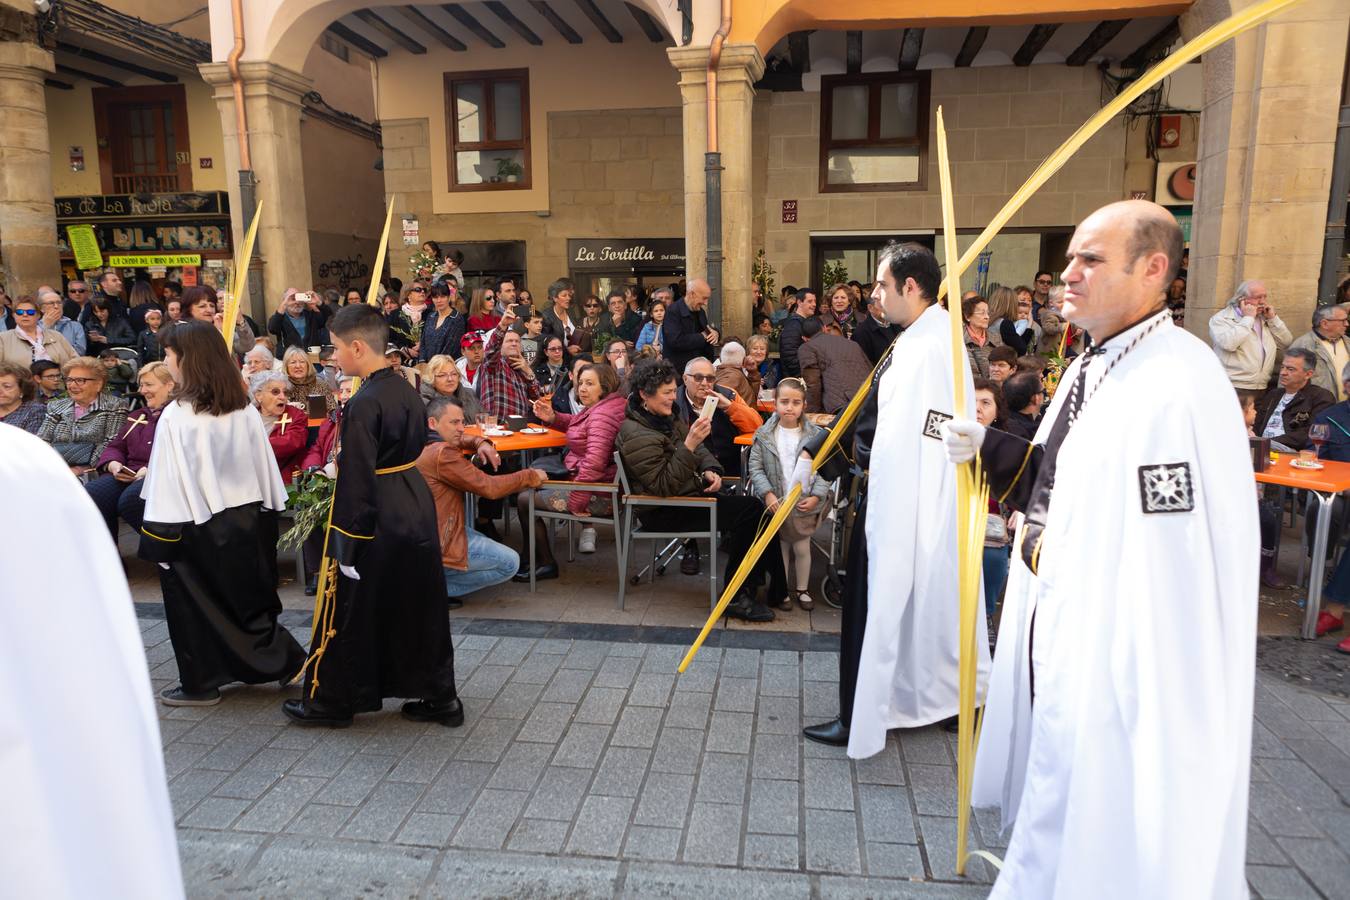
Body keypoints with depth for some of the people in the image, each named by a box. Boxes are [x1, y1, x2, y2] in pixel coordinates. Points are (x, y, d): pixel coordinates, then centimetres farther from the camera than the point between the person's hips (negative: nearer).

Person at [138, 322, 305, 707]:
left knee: (194, 605, 11)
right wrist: (266, 523, 12)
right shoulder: (245, 410, -1)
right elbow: (265, 472, 3)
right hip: (247, 520, 6)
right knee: (244, 598, 19)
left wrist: (158, 538, -10)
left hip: (196, 528, -5)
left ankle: (201, 683, 23)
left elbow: (169, 484, -18)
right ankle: (286, 660, 17)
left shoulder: (176, 416, -18)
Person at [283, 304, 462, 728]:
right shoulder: (407, 390, 6)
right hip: (418, 508, 8)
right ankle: (438, 697, 24)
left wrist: (346, 544, -15)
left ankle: (331, 700, 26)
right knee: (420, 608, 15)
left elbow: (356, 481, -20)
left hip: (379, 518, -8)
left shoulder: (364, 404, -19)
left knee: (352, 610, 9)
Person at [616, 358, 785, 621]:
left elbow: (700, 451, 19)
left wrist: (710, 471, -2)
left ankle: (776, 590, 2)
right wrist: (689, 446, -32)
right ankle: (735, 597, -8)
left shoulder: (665, 416, 9)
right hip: (665, 512, -9)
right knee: (750, 510, -18)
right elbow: (664, 486, -25)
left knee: (754, 507, -6)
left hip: (691, 491, 9)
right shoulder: (638, 436, -21)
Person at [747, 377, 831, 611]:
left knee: (802, 547, 9)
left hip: (804, 504, 0)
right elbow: (755, 467, -4)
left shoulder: (815, 434, -5)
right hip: (776, 502, 0)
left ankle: (802, 589, 28)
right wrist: (768, 494, -15)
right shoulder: (764, 435, -5)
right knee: (781, 546, 12)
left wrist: (816, 496, -13)